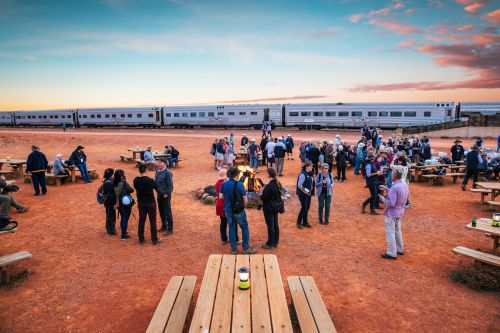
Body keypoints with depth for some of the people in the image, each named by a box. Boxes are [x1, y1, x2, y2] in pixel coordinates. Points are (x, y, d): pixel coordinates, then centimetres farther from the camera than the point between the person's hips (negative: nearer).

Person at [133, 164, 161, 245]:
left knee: (141, 221, 13)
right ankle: (154, 240, 13)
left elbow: (136, 190, 7)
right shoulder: (150, 180, -20)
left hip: (141, 203, 4)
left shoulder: (135, 180, -5)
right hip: (150, 203, -4)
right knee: (152, 221, 6)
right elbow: (157, 187, -4)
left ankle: (141, 239, 21)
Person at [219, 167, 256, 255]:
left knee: (232, 228, 13)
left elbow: (220, 196, 1)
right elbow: (245, 199, -13)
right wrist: (243, 206, 6)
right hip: (238, 211, -4)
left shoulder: (224, 184, -4)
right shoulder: (239, 185, -17)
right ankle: (246, 248, 14)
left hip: (228, 210, 4)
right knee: (244, 228, 10)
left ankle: (234, 249, 18)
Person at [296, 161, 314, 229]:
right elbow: (299, 185, -18)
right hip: (303, 194, -8)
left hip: (308, 193, 8)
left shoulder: (310, 174, 8)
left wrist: (311, 190, 4)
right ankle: (298, 223, 9)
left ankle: (305, 222, 23)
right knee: (304, 208, -4)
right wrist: (306, 190, -20)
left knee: (307, 208, 12)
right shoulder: (303, 174, -17)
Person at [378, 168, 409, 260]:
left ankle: (392, 254, 10)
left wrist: (382, 198, -14)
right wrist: (386, 189, 11)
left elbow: (391, 203, -28)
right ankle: (400, 249, 38)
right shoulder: (404, 185, 0)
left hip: (391, 213, -9)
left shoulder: (395, 187, -28)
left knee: (390, 233, 3)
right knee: (397, 231, 24)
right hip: (400, 212, 9)